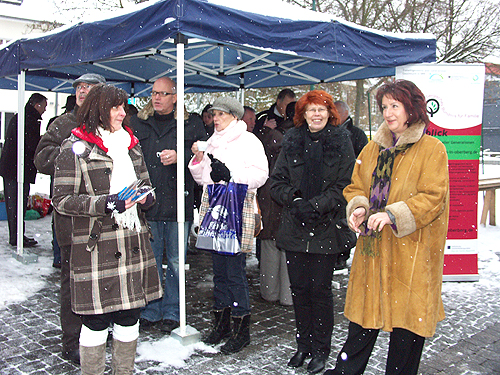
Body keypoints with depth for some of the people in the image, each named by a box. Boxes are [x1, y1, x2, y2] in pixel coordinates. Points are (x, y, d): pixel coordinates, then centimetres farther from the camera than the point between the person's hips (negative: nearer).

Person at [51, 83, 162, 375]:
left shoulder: (130, 143, 16)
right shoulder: (76, 147, -4)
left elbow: (146, 184, 23)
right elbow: (62, 200, -9)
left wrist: (146, 197, 0)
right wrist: (105, 203, -19)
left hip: (134, 245, 6)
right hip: (96, 248, -5)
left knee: (130, 317, 12)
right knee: (97, 320, 1)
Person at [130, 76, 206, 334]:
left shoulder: (191, 123, 4)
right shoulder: (137, 123, 12)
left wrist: (180, 156, -16)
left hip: (178, 203, -2)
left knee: (176, 261, 5)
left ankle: (171, 312, 19)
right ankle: (150, 312, 22)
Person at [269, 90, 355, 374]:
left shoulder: (341, 142, 0)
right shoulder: (292, 142, 9)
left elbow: (345, 186, -5)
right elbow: (277, 181, 8)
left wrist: (316, 205, -16)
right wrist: (293, 200, -11)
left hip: (326, 229, -3)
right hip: (295, 228, 3)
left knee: (320, 289, 2)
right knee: (299, 287, 9)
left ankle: (321, 350, 18)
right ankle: (304, 345, 25)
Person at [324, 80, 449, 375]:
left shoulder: (432, 149, -4)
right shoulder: (374, 148, 13)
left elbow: (433, 198, -11)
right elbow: (356, 186, 17)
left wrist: (393, 215, -21)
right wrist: (358, 207, -5)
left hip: (411, 250, -4)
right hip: (373, 245, 5)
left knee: (407, 317, 5)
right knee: (364, 312, 10)